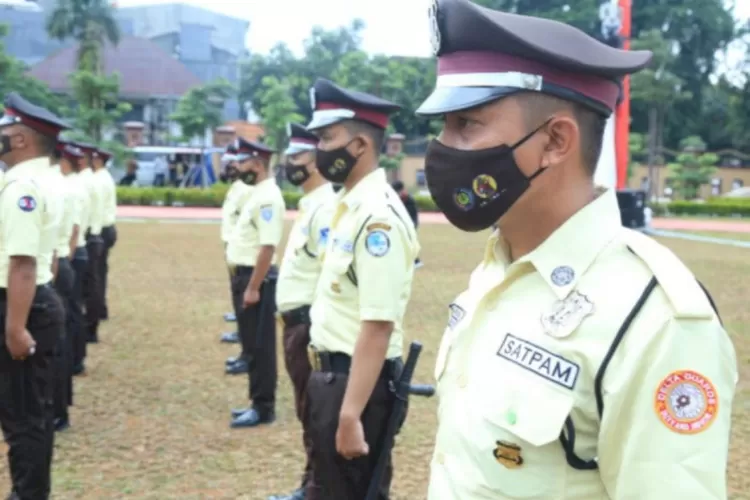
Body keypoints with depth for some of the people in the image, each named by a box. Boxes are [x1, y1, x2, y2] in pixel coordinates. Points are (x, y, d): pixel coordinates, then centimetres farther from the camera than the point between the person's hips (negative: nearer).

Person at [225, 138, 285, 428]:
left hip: (256, 279, -10)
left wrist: (253, 288, -23)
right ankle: (257, 403, 24)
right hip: (244, 276, 10)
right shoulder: (258, 194, 14)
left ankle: (264, 408, 5)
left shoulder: (268, 197, -18)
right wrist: (243, 283, 17)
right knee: (252, 345, 15)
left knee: (260, 346, -2)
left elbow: (267, 247, -24)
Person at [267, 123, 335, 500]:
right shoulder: (309, 204, 15)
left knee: (314, 413, -1)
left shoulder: (325, 207, -17)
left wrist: (315, 331, -22)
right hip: (296, 320, 10)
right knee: (307, 411, 17)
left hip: (309, 323, -10)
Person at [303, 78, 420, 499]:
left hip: (357, 381, -10)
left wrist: (351, 417, -24)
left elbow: (378, 328, -25)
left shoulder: (378, 217, -21)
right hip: (333, 373, 10)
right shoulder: (352, 205, 8)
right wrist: (325, 374, 18)